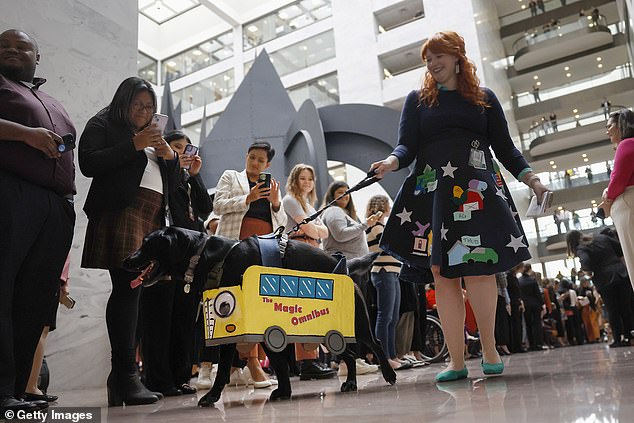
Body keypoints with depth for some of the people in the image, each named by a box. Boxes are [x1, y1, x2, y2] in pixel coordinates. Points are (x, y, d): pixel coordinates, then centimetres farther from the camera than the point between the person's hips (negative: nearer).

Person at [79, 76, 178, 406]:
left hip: (153, 217, 7)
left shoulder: (153, 134, 31)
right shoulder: (102, 125, 12)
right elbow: (88, 163, -4)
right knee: (127, 288, -17)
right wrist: (134, 145, -7)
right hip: (120, 210, -6)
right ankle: (126, 375, -17)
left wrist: (168, 154, 7)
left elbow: (170, 174, 28)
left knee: (132, 292, -1)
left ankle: (119, 372, 1)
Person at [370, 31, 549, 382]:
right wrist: (392, 161, -18)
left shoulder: (485, 98, 16)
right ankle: (456, 361, 2)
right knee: (443, 274, -4)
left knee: (478, 269, -13)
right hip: (434, 192, 1)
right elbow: (407, 145, 4)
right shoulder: (417, 100, 15)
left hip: (478, 191, 0)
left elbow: (505, 148, 15)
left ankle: (490, 351, 6)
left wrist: (532, 180, 4)